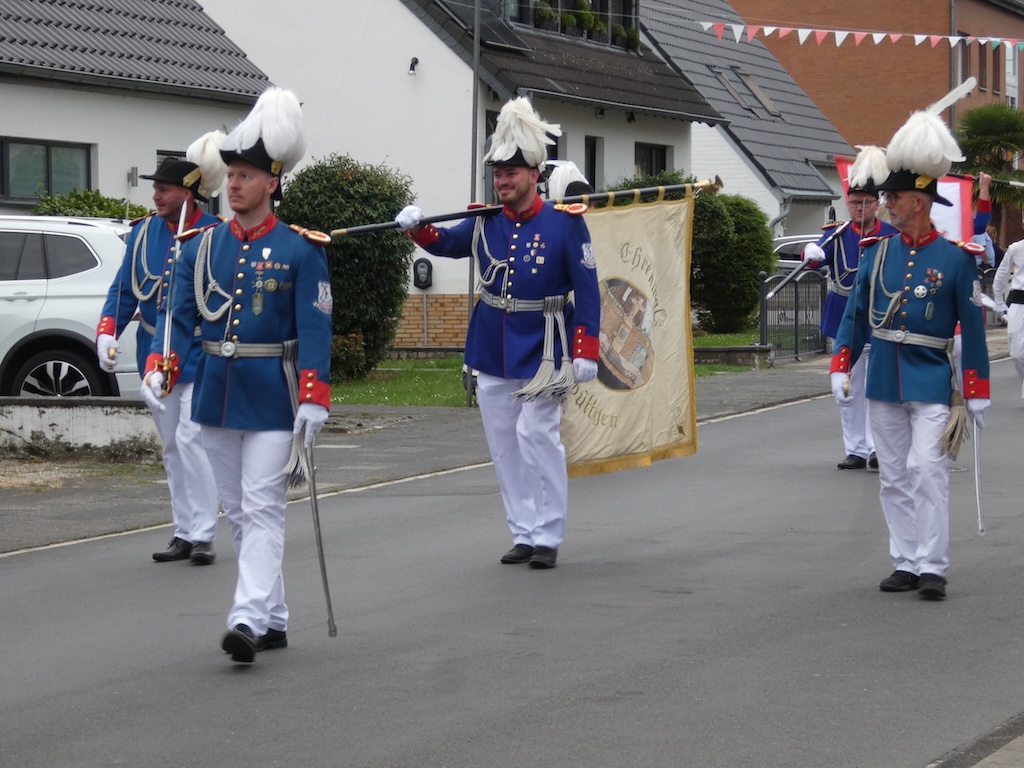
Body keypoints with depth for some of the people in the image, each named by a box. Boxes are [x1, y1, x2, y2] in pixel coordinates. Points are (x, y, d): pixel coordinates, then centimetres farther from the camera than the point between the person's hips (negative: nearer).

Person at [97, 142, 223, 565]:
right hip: (155, 355, 6)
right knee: (172, 447, 11)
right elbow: (123, 289, 9)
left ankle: (202, 534, -9)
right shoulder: (143, 232, 6)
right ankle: (184, 533, 18)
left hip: (201, 358, -6)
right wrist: (107, 333, -5)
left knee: (190, 439, -14)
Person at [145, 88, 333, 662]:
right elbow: (182, 315, 8)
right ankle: (275, 621, 20)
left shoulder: (300, 250, -6)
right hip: (218, 393, 6)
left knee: (263, 508, -10)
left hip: (272, 398, -6)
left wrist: (314, 399, -17)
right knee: (238, 512, 10)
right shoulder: (203, 245, 8)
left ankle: (249, 620, -17)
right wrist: (162, 368, -8)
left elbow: (315, 329, -10)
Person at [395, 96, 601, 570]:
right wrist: (418, 229, -3)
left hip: (541, 352, -5)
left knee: (537, 434, -13)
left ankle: (547, 536, -3)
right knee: (504, 444, 8)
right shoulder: (487, 221, 3)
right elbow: (448, 245, 19)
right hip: (491, 352, 5)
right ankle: (523, 533, 17)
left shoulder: (564, 221, -9)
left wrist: (585, 352, -14)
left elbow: (587, 290, -8)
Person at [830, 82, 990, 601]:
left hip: (931, 383, -4)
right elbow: (855, 314, 11)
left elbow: (972, 327, -2)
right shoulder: (876, 251, 5)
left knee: (926, 469, -12)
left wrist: (978, 392, -2)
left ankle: (932, 568, -8)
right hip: (883, 382, 5)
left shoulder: (955, 258, -5)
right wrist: (840, 368, 2)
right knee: (893, 478, 8)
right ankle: (905, 563, 15)